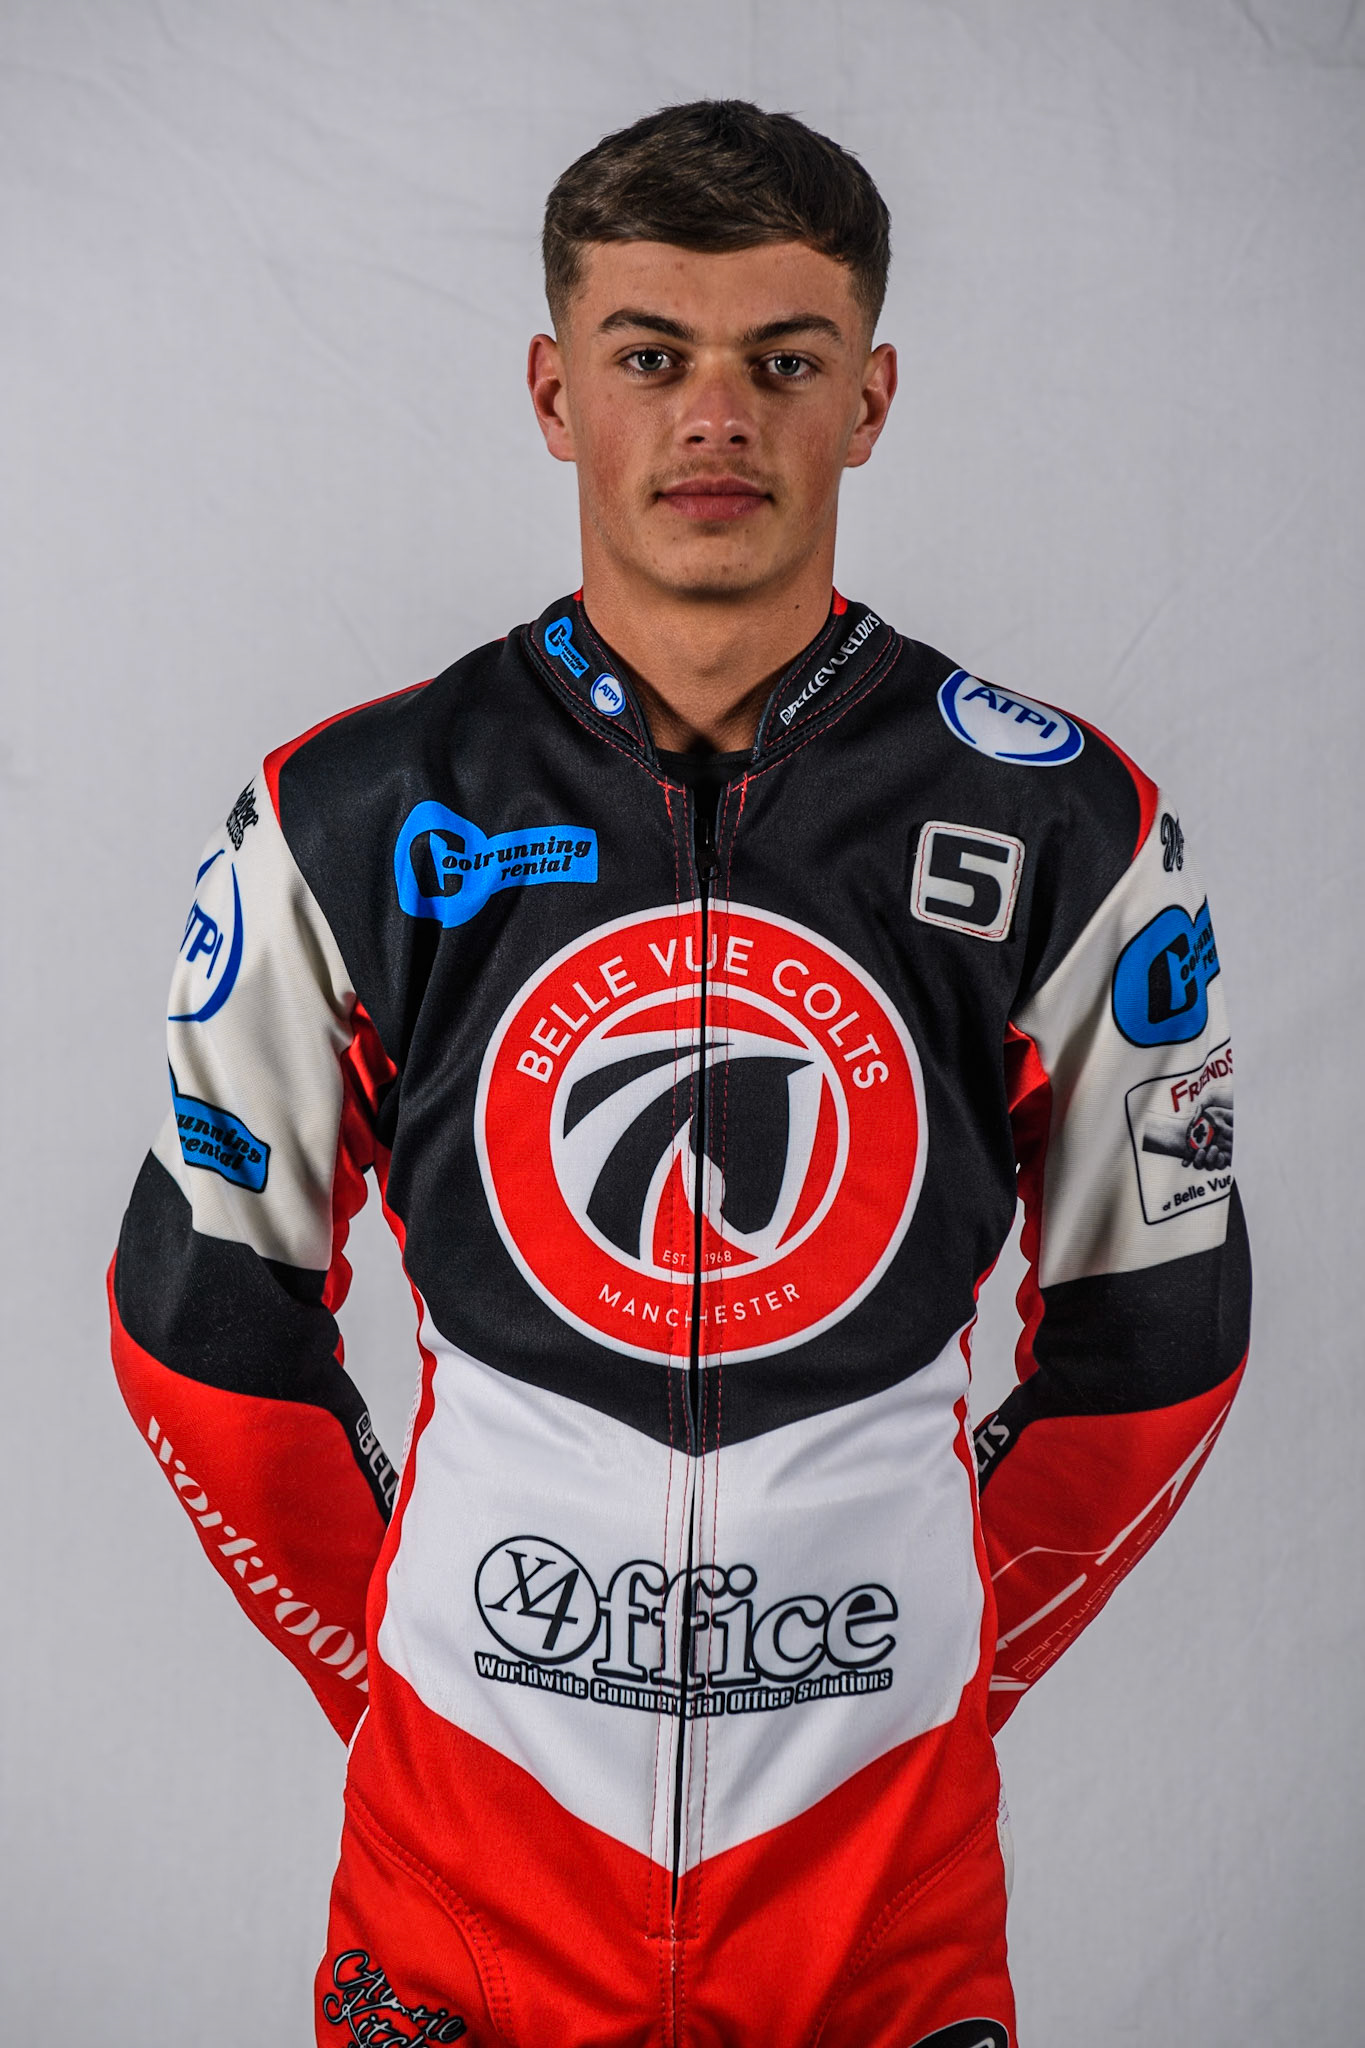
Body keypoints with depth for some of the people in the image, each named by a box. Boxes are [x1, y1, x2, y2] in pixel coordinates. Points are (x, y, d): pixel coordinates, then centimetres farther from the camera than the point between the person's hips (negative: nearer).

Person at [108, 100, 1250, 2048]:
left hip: (887, 1829, 0)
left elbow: (1154, 1337, 4)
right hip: (471, 1825, 0)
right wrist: (387, 1665, 4)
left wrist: (957, 1662, 5)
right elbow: (206, 1317, 3)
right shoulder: (347, 824, -5)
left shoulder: (1068, 831, -5)